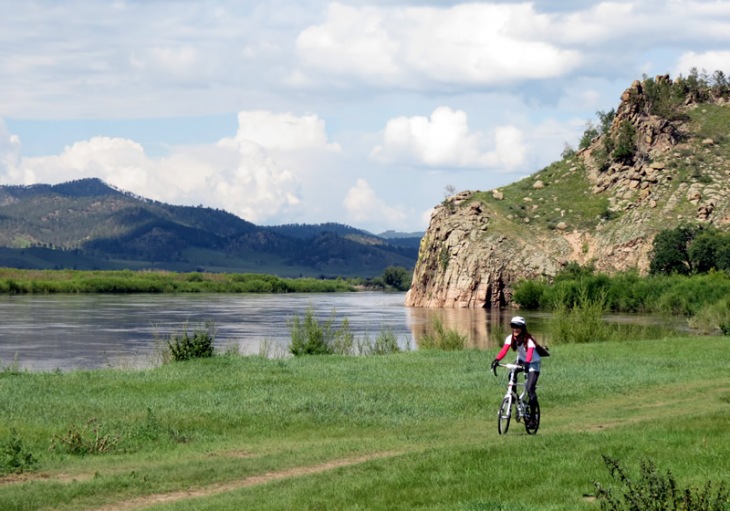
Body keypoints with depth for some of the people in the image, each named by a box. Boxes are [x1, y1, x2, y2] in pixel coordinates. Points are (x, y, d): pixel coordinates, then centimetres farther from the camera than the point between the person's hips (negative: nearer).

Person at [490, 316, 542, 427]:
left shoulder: (529, 339, -27)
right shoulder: (510, 338, -14)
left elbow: (530, 353, -42)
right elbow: (504, 350, -28)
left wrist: (526, 363, -62)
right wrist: (496, 360, -45)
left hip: (533, 363, -6)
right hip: (521, 360, 6)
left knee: (530, 389, -19)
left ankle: (532, 416, -10)